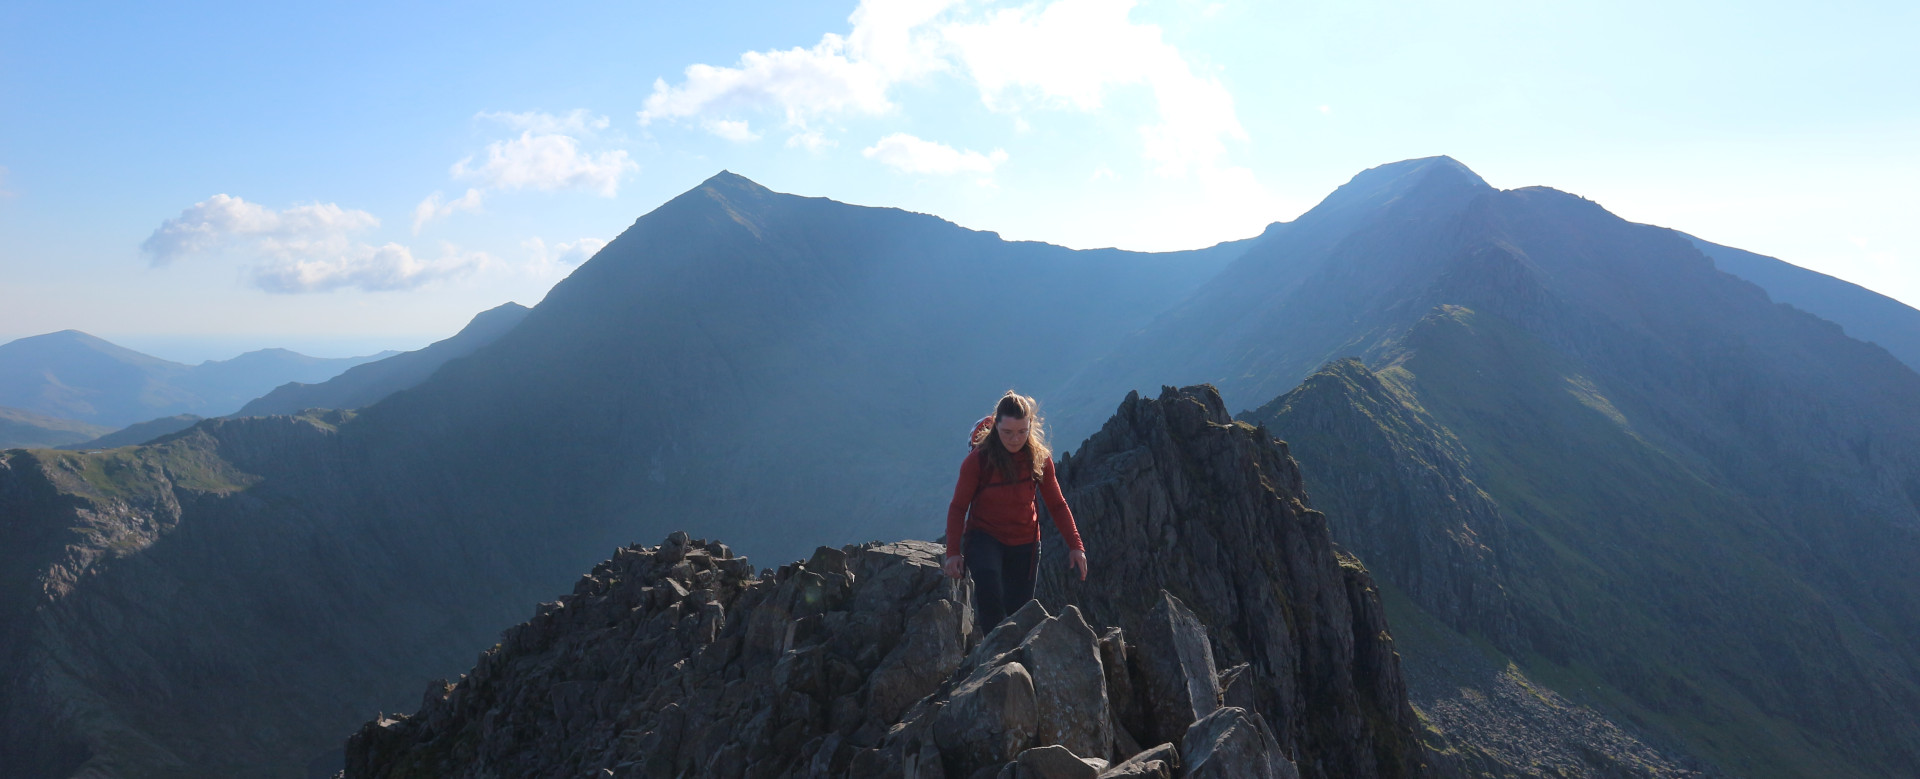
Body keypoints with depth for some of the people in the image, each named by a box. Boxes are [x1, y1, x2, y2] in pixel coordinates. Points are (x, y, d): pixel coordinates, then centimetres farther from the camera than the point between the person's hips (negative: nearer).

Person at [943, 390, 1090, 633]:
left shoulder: (1040, 459, -6)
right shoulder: (978, 460, -14)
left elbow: (1057, 504, 4)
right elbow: (958, 507, -7)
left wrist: (1075, 545, -2)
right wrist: (953, 551, -14)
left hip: (1025, 543, 3)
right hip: (984, 537, -3)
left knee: (1019, 610, 6)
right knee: (988, 583, -32)